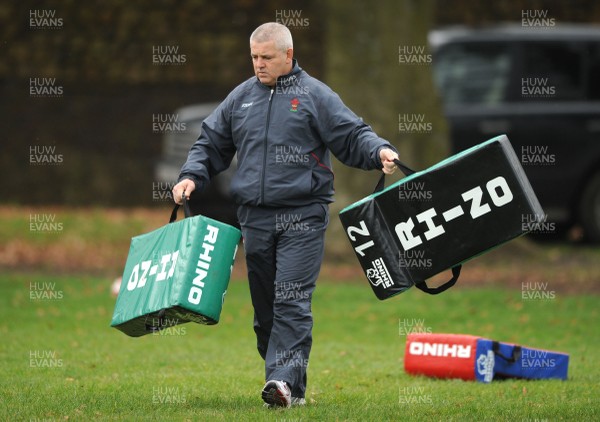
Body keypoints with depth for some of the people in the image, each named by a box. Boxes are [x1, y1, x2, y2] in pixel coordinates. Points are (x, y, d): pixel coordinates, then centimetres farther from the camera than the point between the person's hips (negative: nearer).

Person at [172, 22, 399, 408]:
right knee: (265, 305, 7)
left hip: (302, 216, -5)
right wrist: (192, 176, 6)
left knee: (292, 301, -15)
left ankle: (286, 379, -22)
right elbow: (212, 144, 22)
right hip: (255, 217, 5)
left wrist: (379, 151, -21)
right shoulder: (241, 97, 14)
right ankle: (287, 388, 16)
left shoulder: (315, 95, 2)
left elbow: (352, 136, -2)